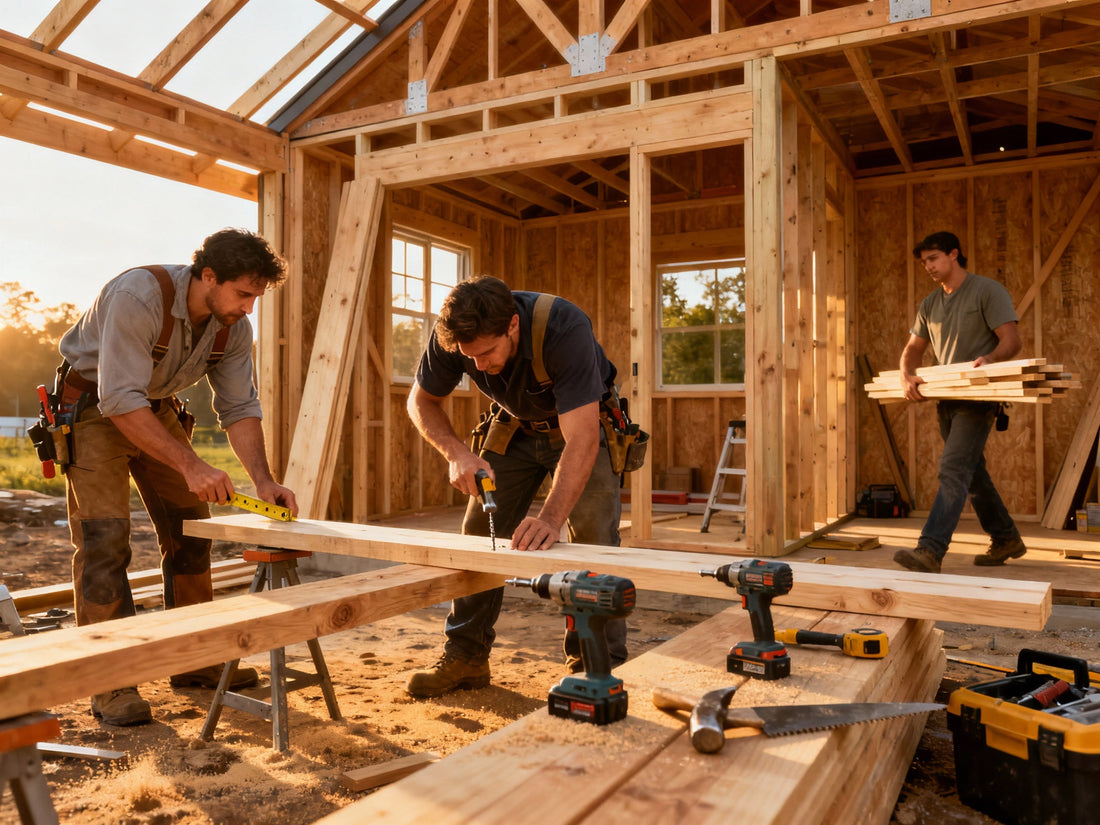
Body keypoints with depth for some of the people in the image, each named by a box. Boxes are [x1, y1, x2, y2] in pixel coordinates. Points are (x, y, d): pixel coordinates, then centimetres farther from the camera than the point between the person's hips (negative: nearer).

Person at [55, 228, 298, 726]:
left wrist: (263, 481, -23)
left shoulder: (234, 327, -12)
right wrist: (190, 465, -40)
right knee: (104, 536, -13)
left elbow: (239, 408, -10)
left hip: (157, 407, 7)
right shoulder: (139, 296, -33)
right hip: (93, 405, -6)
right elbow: (120, 400, -36)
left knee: (190, 530, 5)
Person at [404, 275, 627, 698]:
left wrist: (550, 518, -55)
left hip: (582, 425, -4)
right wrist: (457, 454, -27)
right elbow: (422, 401, -9)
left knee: (593, 541, -15)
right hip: (516, 426, 4)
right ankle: (465, 657, 13)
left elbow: (581, 439, -43)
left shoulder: (565, 328, -40)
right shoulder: (452, 334, -26)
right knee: (479, 533, 1)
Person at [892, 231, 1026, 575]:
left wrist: (989, 359, -31)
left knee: (953, 470, -18)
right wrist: (907, 377, -6)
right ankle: (1006, 540, 31)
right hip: (946, 400, 8)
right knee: (972, 473, 16)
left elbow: (1011, 339, -10)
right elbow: (913, 348, 15)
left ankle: (930, 550, -24)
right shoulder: (930, 304, 15)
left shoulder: (988, 291, -5)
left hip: (977, 398, -8)